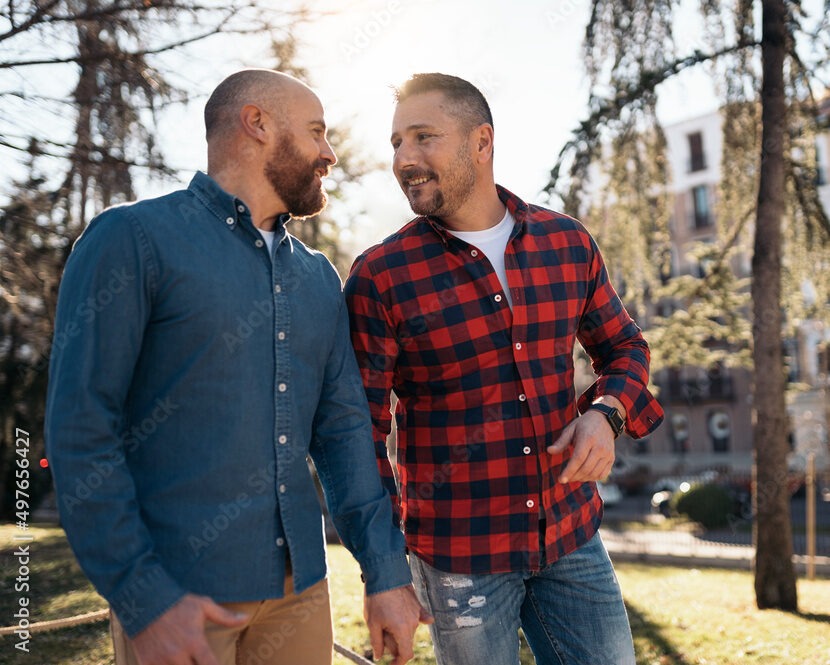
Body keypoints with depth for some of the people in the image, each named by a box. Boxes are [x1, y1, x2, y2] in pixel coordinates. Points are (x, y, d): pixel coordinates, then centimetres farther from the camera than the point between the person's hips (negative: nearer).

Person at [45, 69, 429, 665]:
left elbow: (344, 427, 11)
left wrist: (387, 572, 4)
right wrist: (144, 598, -16)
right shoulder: (134, 238, -7)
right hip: (178, 593, -5)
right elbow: (80, 431, -11)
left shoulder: (318, 277, 13)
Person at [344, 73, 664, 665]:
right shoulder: (380, 277, -10)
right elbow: (360, 431, -7)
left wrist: (607, 413, -9)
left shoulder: (569, 244, 0)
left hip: (572, 536, 4)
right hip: (459, 553, -3)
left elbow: (624, 347, 13)